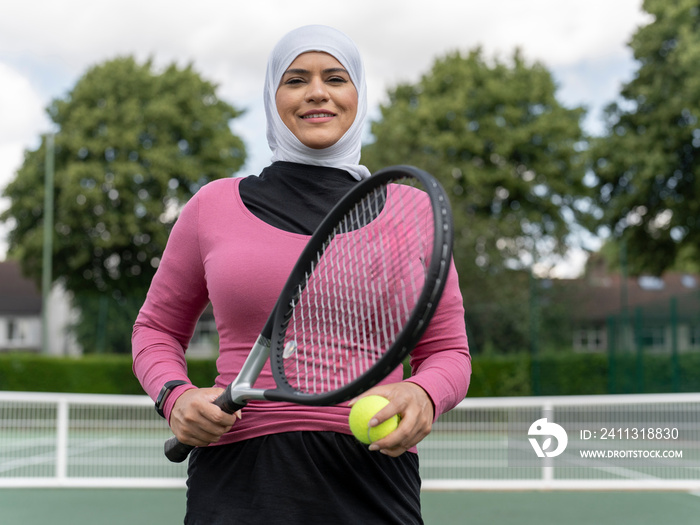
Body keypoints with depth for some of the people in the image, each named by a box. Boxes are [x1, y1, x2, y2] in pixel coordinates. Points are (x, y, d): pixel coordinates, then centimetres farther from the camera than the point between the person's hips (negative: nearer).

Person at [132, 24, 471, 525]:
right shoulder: (213, 206, 6)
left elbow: (448, 350, 11)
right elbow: (157, 329, 17)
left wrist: (423, 396, -12)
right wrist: (176, 397, -4)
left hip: (370, 484, 1)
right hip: (236, 483, 0)